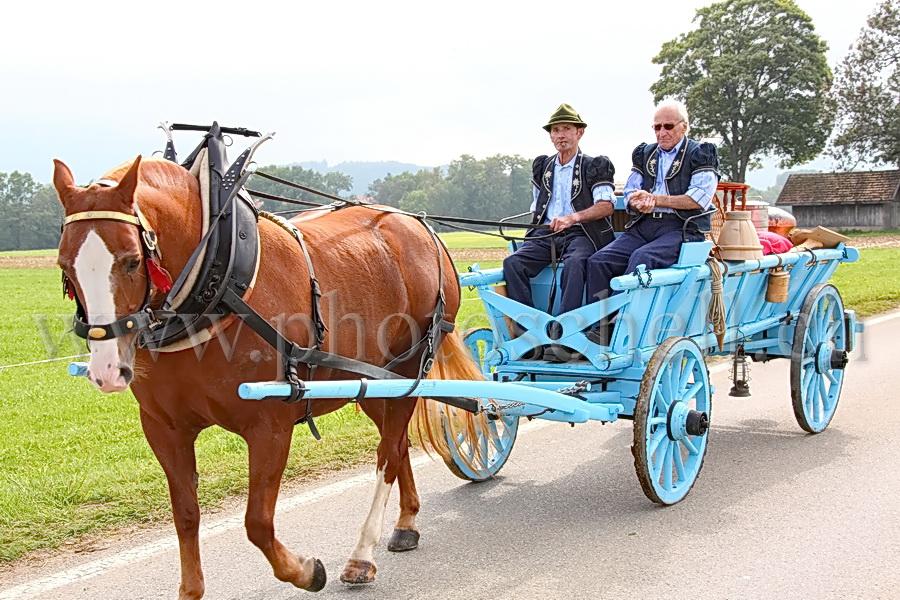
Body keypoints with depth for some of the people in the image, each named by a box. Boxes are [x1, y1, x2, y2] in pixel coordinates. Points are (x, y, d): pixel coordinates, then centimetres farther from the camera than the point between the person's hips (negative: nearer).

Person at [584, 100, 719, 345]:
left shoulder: (700, 155, 7)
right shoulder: (644, 154, 23)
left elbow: (699, 199, -7)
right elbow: (630, 194, 16)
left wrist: (655, 199, -8)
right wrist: (638, 203, -9)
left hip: (681, 228, -5)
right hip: (643, 227, 6)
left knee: (641, 258, -35)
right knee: (598, 261, -19)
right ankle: (599, 330, -24)